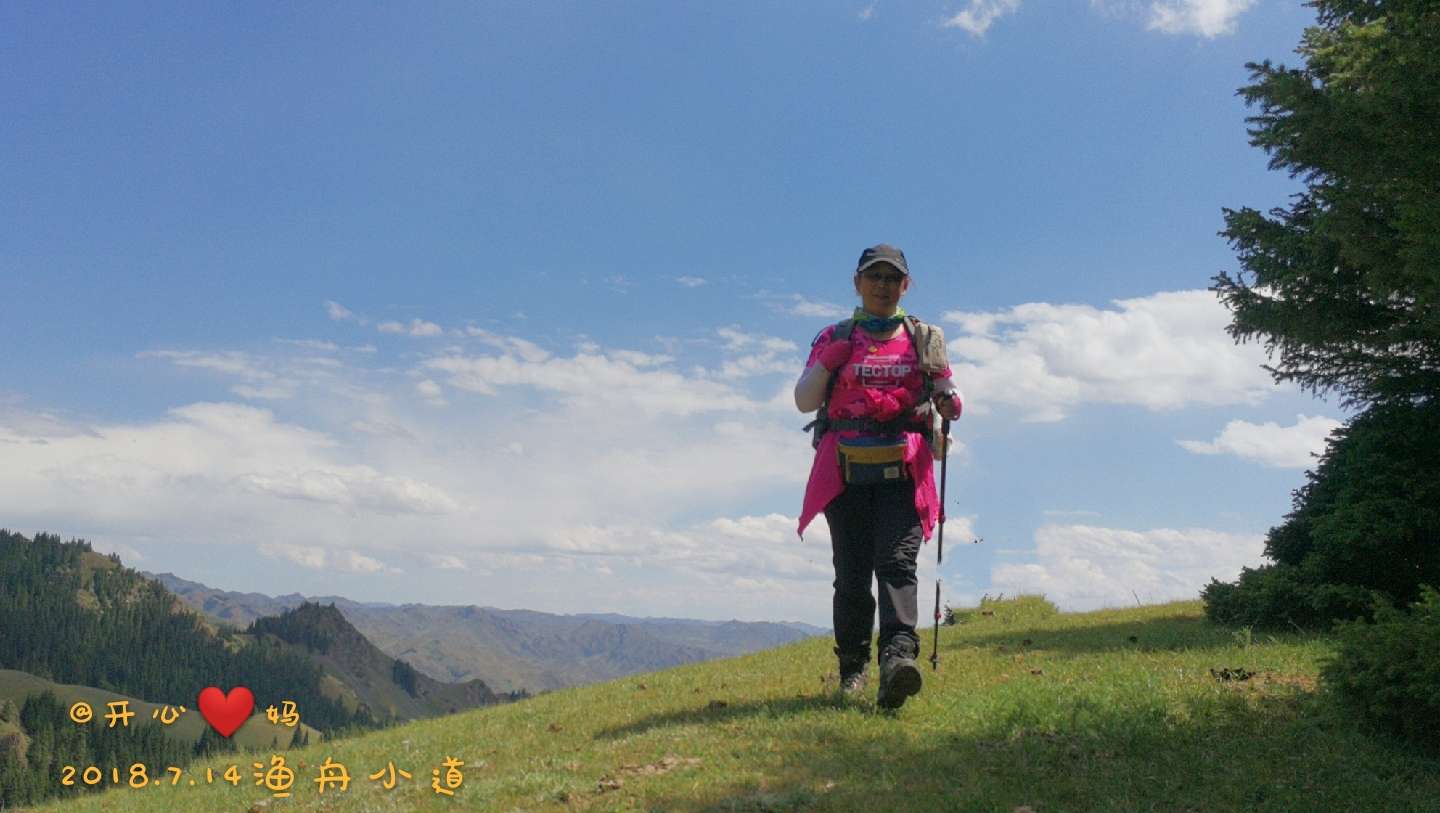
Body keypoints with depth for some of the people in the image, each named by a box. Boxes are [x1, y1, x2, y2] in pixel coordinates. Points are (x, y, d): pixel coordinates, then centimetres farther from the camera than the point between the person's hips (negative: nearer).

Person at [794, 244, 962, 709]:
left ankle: (898, 657, -32)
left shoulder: (925, 339, 16)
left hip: (903, 471, 0)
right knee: (852, 574, 2)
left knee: (897, 564, -17)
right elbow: (804, 402, 9)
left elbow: (947, 398, 19)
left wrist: (950, 403, -5)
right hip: (845, 472, 1)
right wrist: (827, 362, -9)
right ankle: (852, 667, 14)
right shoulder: (834, 339, 14)